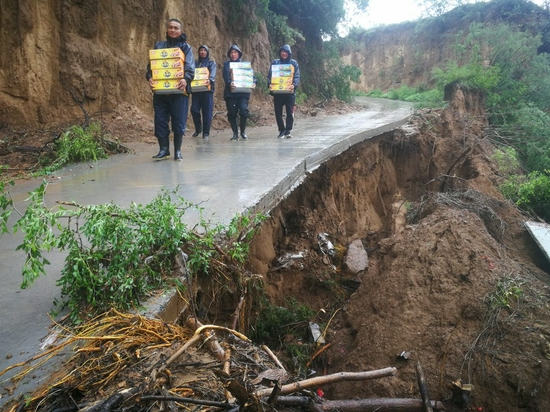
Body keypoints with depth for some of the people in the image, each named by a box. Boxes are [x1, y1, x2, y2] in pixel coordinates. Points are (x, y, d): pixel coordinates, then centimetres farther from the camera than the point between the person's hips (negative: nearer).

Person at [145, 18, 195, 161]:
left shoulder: (186, 47, 7)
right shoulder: (159, 46, 14)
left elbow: (190, 67, -5)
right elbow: (151, 64, 9)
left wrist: (186, 79, -26)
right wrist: (149, 77, -12)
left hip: (179, 90, -2)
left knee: (179, 122, -1)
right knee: (160, 121, 0)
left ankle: (178, 151, 9)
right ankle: (164, 150, 9)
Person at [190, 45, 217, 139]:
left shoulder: (212, 63, 9)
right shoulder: (195, 63, 17)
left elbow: (213, 73, -11)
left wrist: (209, 80, -33)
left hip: (207, 89, -2)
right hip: (196, 89, 2)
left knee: (207, 111, -5)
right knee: (194, 110, -6)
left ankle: (206, 132, 2)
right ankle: (198, 128, 16)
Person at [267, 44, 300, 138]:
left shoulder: (294, 63, 6)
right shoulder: (275, 62, 9)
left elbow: (297, 77, -1)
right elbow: (270, 75, 5)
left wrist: (294, 85, -20)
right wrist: (270, 84, -15)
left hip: (290, 91, -1)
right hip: (277, 91, 1)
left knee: (290, 112, -4)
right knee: (278, 112, 4)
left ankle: (288, 131, 1)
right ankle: (282, 130, 15)